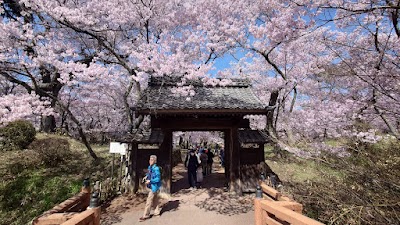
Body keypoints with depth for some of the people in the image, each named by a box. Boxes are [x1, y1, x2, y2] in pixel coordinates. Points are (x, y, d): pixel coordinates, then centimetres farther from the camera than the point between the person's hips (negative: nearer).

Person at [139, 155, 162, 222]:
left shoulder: (156, 169, -23)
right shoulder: (150, 167, 3)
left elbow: (158, 179, -23)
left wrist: (150, 181, -25)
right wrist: (147, 176, 3)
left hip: (154, 187, -8)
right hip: (152, 186, 8)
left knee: (149, 201, 0)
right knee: (156, 200, 20)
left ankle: (146, 215, 11)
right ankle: (157, 212, 34)